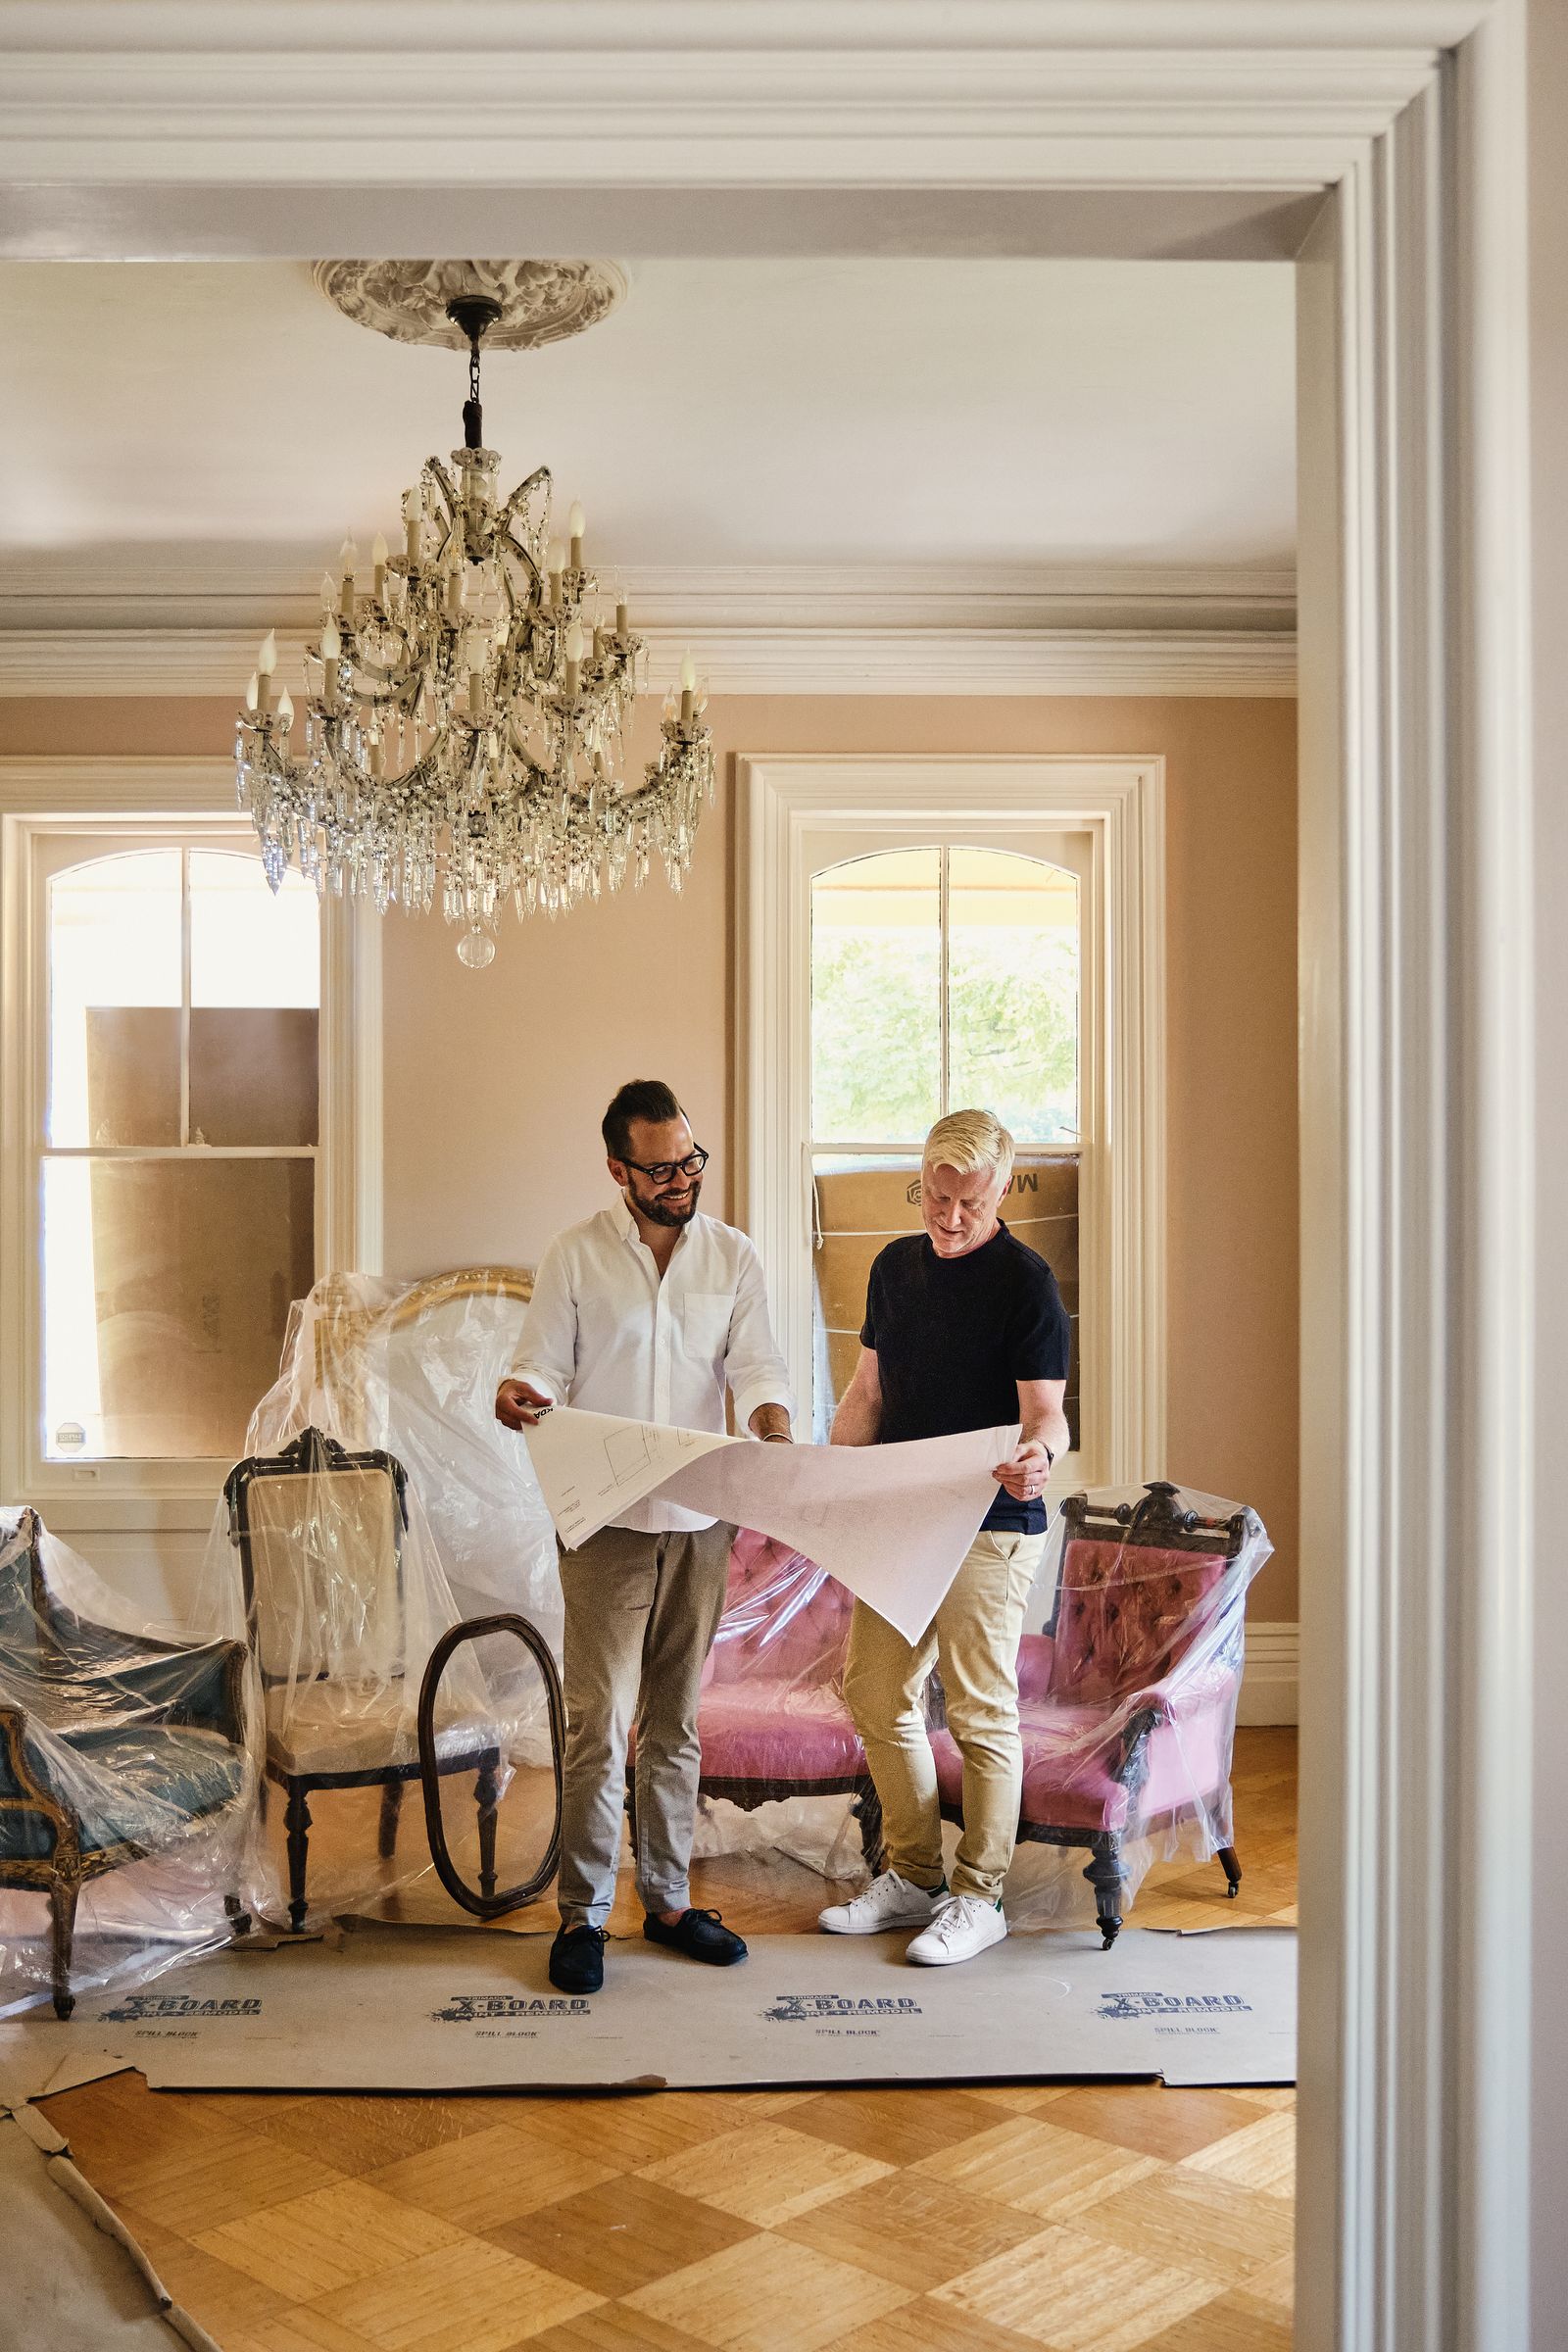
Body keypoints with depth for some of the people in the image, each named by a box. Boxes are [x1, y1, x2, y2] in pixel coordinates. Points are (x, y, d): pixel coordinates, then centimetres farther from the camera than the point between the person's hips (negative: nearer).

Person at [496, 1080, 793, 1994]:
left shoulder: (734, 1256, 5)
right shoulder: (575, 1257, -1)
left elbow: (758, 1367, -1)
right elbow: (545, 1368, -2)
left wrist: (775, 1432, -22)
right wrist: (518, 1395, -25)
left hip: (700, 1521, 3)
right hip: (607, 1519, -3)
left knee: (678, 1720, 12)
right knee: (602, 1722, -3)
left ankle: (669, 1899, 24)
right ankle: (583, 1915, 9)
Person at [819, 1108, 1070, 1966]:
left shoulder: (1025, 1281, -9)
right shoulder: (896, 1265, 11)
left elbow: (1046, 1411, -15)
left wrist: (1037, 1455, -37)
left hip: (989, 1528, -7)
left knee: (980, 1710, 1)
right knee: (875, 1692, 11)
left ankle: (979, 1896, 15)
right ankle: (912, 1876, 26)